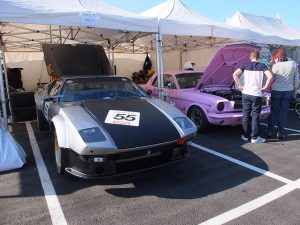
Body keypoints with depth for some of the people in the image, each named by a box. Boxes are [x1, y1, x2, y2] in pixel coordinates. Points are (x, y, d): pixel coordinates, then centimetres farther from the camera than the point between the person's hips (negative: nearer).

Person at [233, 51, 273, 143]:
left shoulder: (245, 65, 3)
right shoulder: (262, 66, -2)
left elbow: (235, 74, -7)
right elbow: (270, 76, -17)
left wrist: (239, 85, 0)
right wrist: (265, 87, -5)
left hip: (246, 94, 2)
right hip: (257, 95, -2)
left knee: (246, 115, 11)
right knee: (255, 116, 5)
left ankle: (245, 136, 18)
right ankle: (254, 138, 10)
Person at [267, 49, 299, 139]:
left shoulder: (276, 66, -14)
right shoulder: (293, 64, -1)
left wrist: (271, 66, -2)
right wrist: (295, 90, 16)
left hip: (276, 91, -2)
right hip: (288, 91, 3)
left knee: (273, 111, 10)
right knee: (283, 112, 9)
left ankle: (270, 132, 14)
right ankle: (280, 132, 12)